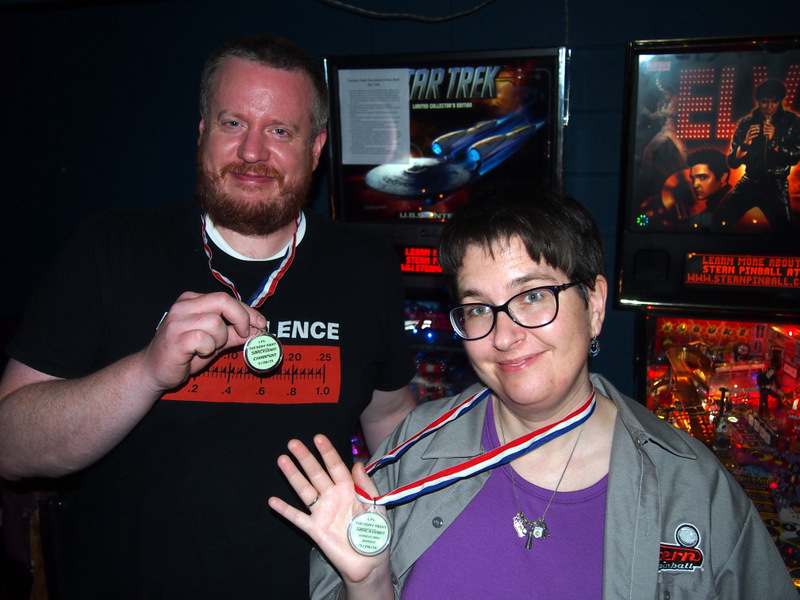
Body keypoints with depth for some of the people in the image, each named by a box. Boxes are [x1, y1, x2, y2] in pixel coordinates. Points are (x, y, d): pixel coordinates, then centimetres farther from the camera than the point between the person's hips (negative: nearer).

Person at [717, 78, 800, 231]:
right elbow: (733, 162, 1)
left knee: (783, 227, -21)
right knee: (721, 220, -11)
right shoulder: (745, 124, 3)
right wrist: (745, 144, -18)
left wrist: (774, 141, -20)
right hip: (749, 182, 2)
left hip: (776, 185, -2)